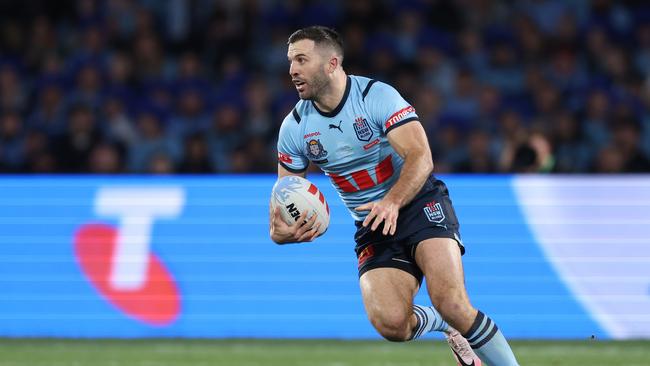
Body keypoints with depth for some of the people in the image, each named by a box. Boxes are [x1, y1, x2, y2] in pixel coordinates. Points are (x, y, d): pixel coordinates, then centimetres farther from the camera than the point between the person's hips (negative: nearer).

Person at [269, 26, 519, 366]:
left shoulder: (378, 95, -14)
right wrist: (279, 232, -19)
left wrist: (392, 202, -40)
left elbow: (421, 158, -22)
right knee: (390, 324, -21)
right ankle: (445, 325, 12)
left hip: (418, 202, -4)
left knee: (450, 303, -28)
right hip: (372, 226, 4)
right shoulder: (294, 127, -1)